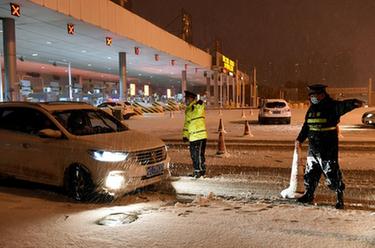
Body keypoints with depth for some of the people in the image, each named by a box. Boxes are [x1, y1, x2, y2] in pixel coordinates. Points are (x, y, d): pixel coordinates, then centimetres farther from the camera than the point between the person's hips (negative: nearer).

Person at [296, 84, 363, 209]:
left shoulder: (332, 106, -9)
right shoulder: (312, 109, 12)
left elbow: (343, 106, -30)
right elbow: (306, 126, 21)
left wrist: (354, 103, -51)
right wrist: (300, 139, 22)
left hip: (328, 148, -7)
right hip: (313, 147, 7)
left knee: (332, 173, -4)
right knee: (310, 172, 15)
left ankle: (340, 197, 9)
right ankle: (308, 195, 29)